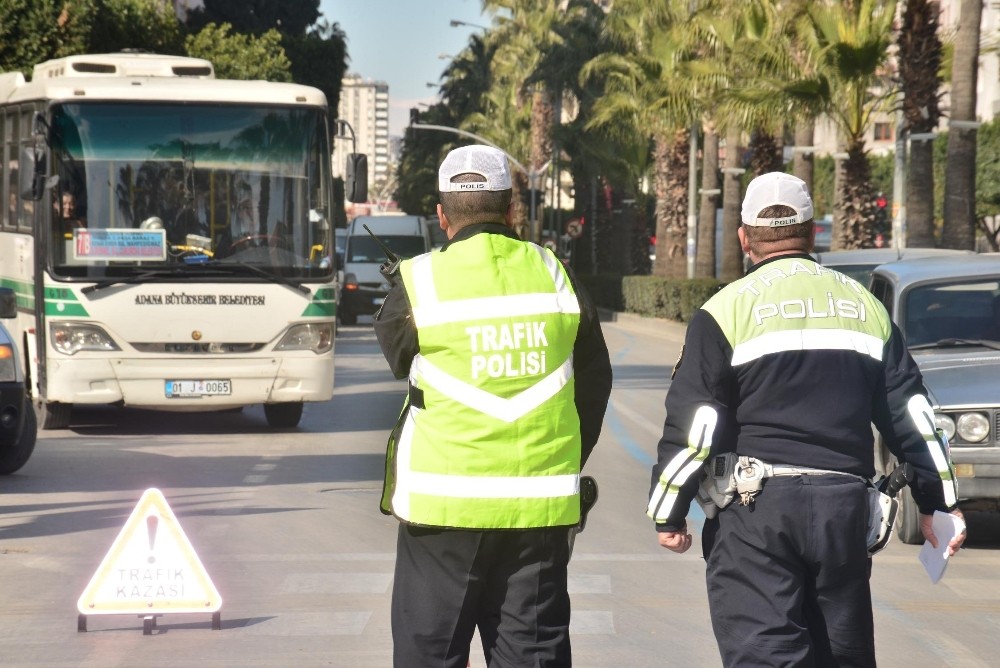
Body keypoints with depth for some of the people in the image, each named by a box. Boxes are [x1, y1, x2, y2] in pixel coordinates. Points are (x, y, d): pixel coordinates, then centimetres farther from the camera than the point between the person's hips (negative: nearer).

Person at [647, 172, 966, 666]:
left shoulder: (726, 310, -2)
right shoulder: (865, 306, 12)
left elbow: (693, 424, -6)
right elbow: (910, 413, 12)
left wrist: (668, 512, 1)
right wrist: (937, 502, 17)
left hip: (754, 512, -4)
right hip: (846, 507, 4)